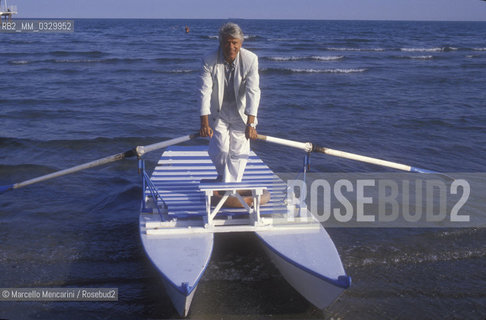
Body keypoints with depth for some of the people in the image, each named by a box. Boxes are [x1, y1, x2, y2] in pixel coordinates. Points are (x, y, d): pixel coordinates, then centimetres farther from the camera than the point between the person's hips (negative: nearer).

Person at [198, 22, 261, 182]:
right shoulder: (209, 61, -17)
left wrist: (250, 124, -31)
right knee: (218, 151, -3)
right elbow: (205, 92, -20)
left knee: (239, 152, -1)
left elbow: (253, 92, -23)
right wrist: (204, 124, -28)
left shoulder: (250, 59, -18)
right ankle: (223, 175, 30)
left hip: (241, 112, 0)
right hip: (217, 112, 0)